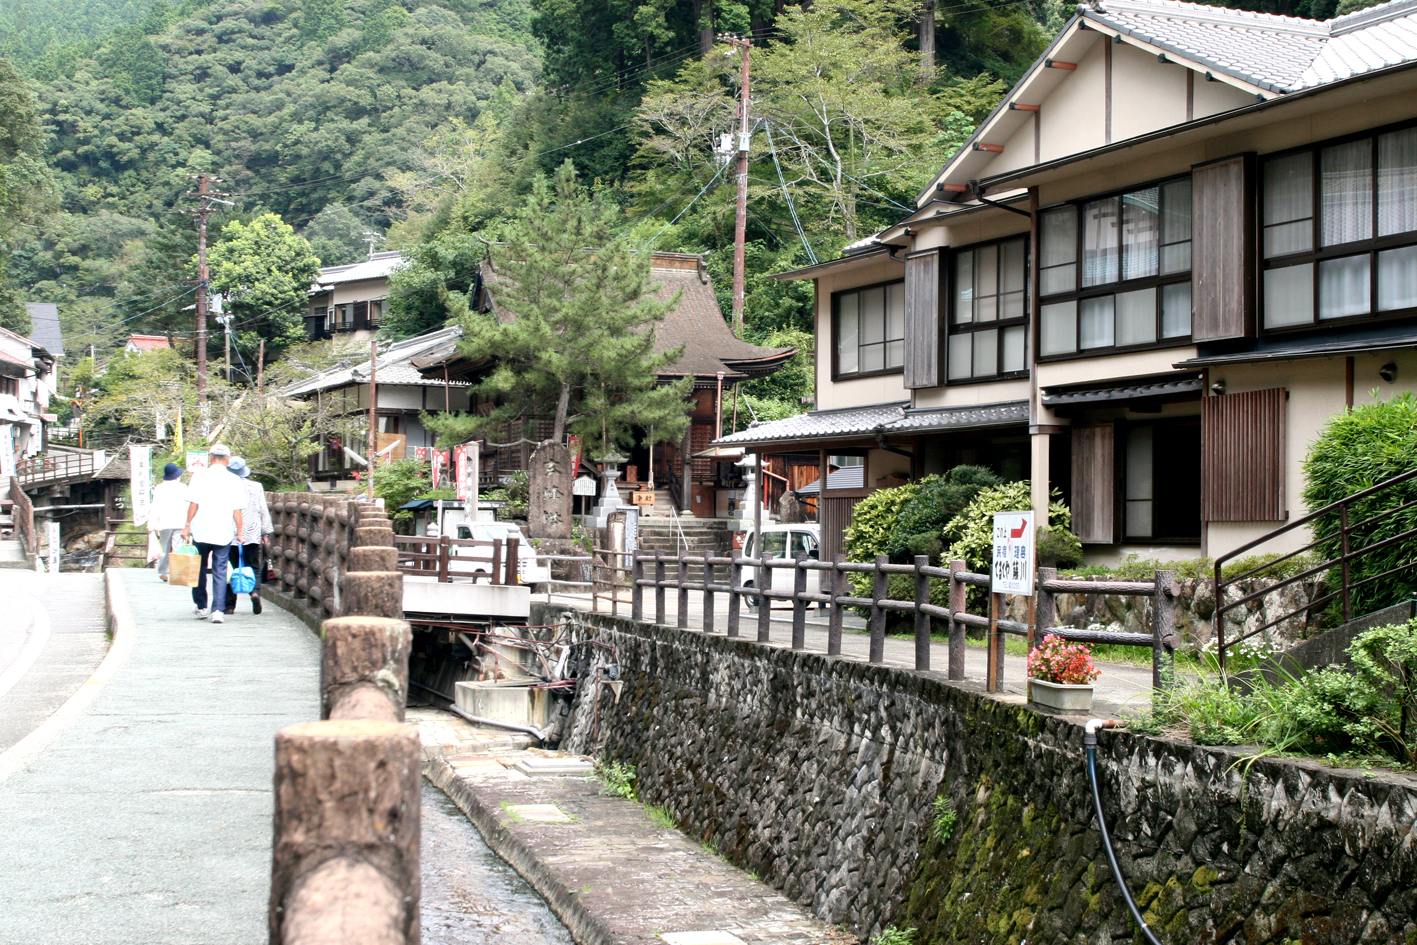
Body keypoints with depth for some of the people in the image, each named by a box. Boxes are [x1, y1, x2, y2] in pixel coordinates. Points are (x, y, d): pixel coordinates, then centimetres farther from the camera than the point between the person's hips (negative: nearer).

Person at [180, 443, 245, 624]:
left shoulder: (199, 476, -2)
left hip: (201, 532, 0)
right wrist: (239, 532, 5)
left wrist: (187, 526, 0)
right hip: (224, 533, 0)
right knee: (220, 572, 3)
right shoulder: (234, 481, 1)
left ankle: (200, 607, 22)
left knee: (199, 569, 16)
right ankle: (217, 610, -7)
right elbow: (237, 510, -1)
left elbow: (193, 504, -6)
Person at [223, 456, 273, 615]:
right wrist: (265, 532, 15)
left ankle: (230, 604, 5)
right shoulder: (256, 487, 2)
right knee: (253, 567, 7)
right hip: (252, 534, 2)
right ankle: (255, 591, -20)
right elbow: (263, 511, 7)